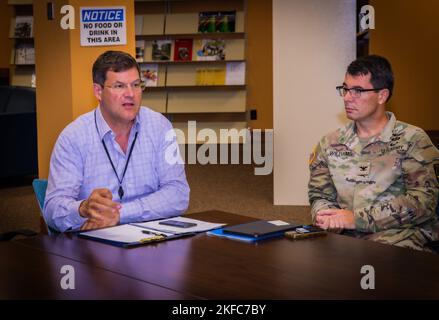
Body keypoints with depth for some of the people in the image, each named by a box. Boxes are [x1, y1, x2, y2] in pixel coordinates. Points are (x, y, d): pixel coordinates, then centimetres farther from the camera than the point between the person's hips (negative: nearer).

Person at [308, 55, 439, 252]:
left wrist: (358, 218, -14)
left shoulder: (412, 140, 3)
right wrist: (326, 217, -8)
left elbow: (423, 201, -7)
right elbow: (319, 195, 19)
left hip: (398, 234, -3)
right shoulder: (330, 143, 18)